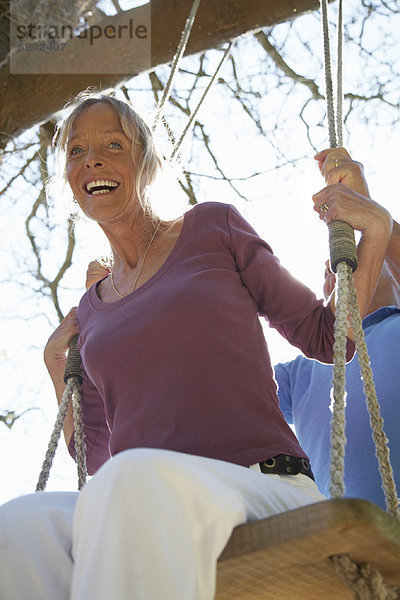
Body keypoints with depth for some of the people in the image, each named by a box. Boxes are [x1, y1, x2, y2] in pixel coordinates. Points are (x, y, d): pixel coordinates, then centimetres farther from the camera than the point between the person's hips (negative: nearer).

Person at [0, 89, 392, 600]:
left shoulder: (214, 228, 13)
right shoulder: (91, 313, 23)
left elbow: (327, 338, 16)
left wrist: (373, 232, 5)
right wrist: (59, 367, 22)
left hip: (266, 493, -3)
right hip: (142, 517, 3)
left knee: (140, 479, -39)